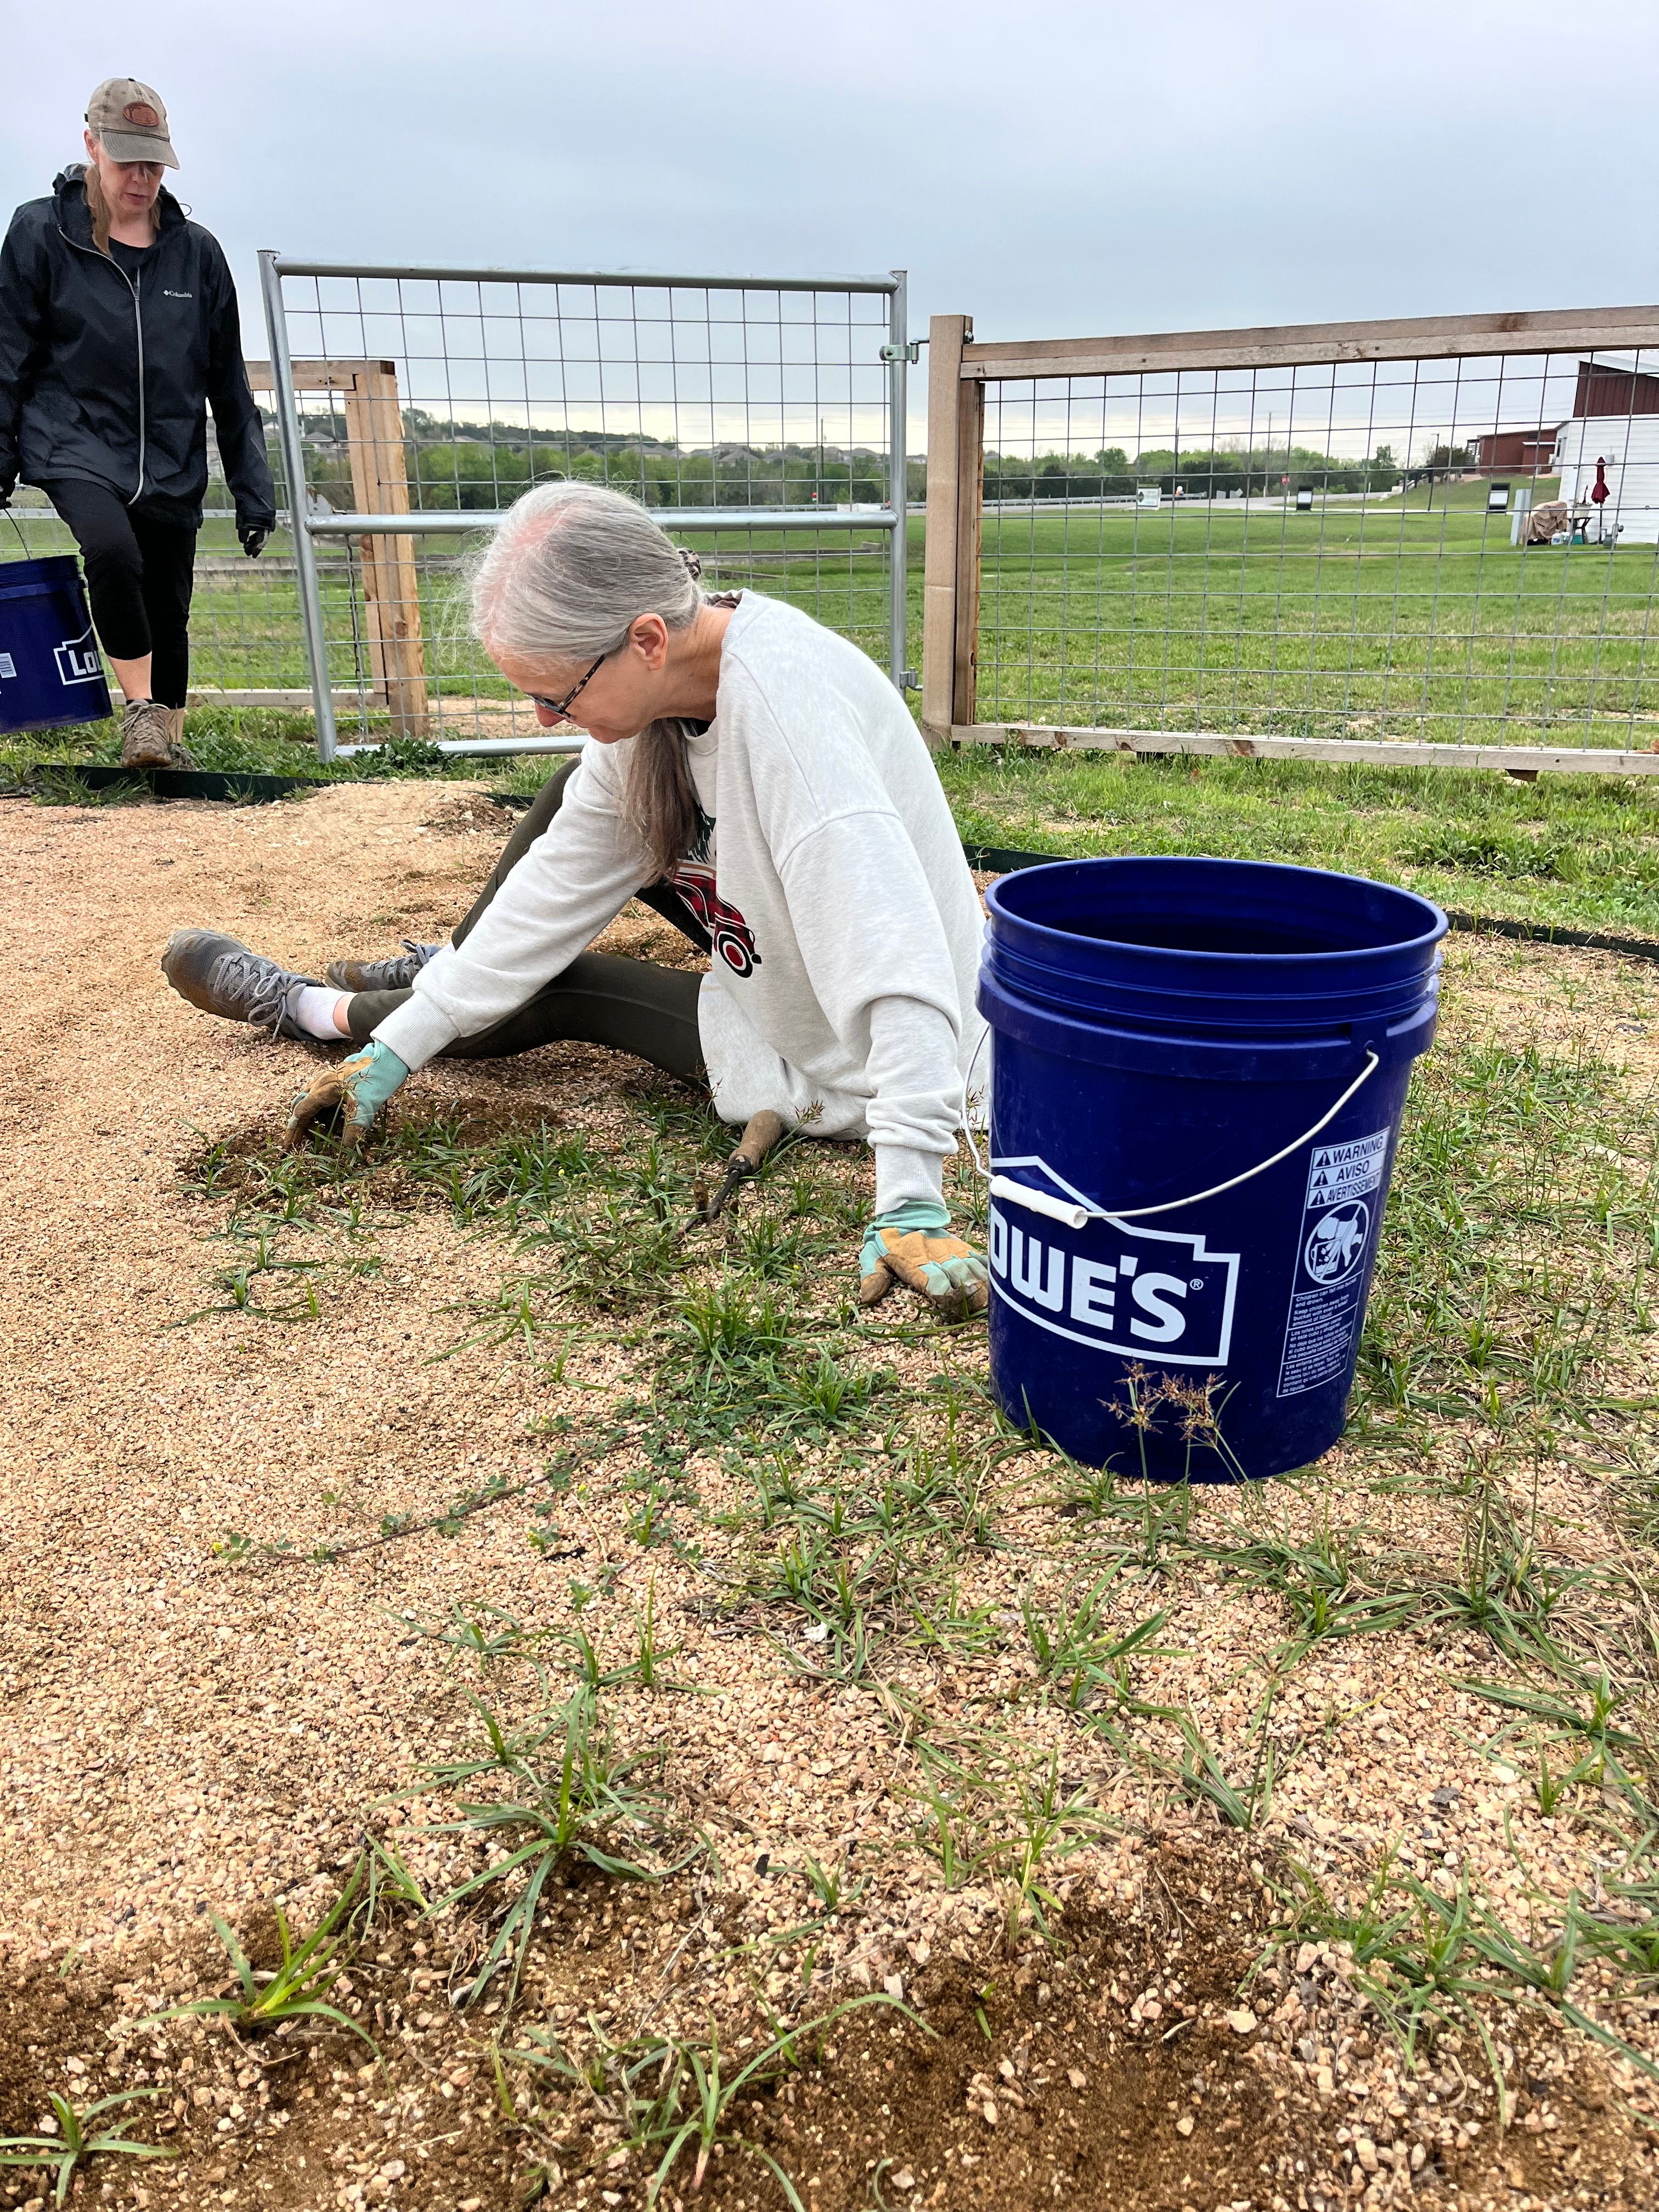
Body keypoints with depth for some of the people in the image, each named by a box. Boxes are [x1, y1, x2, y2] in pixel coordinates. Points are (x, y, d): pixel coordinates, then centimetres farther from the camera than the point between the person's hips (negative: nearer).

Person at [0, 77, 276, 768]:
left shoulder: (196, 251, 7)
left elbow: (228, 381, 9)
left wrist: (252, 490, 5)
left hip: (172, 463, 3)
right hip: (75, 445, -2)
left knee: (168, 612, 5)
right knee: (112, 551, -31)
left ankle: (167, 741, 23)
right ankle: (141, 710, -14)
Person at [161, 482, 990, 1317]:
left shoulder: (781, 706, -34)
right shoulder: (658, 686, -8)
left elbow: (895, 966, -39)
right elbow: (554, 890, -3)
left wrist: (912, 1201, -41)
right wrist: (394, 1052, -2)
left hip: (839, 1067, -7)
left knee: (566, 994, 2)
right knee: (586, 803, 8)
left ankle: (310, 1010, 26)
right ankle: (441, 973, 30)